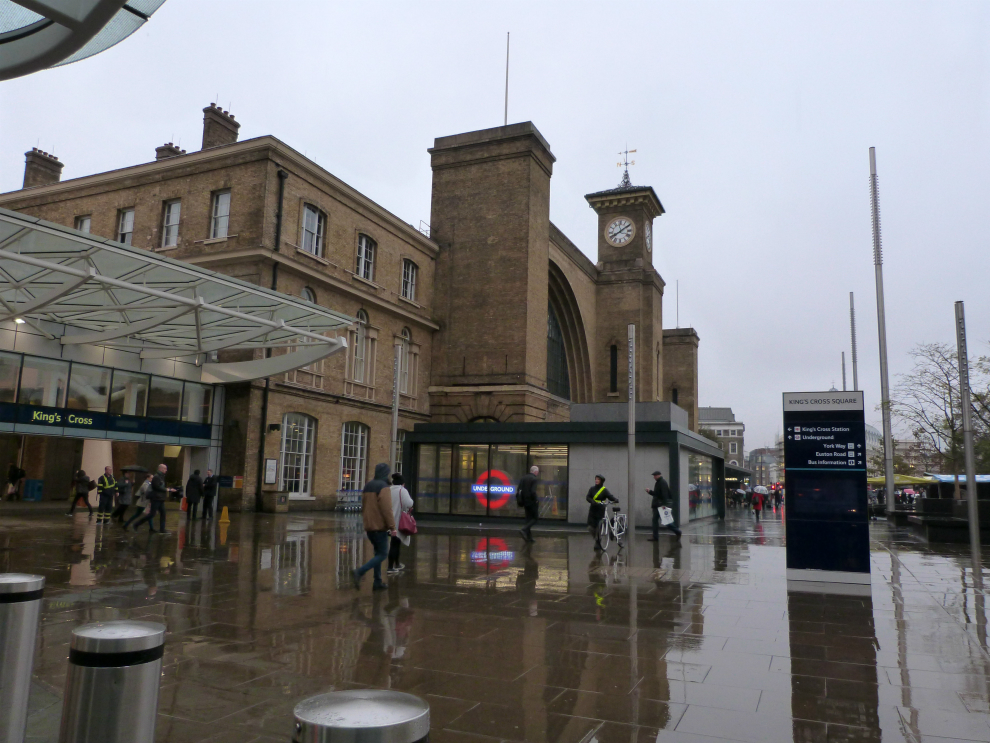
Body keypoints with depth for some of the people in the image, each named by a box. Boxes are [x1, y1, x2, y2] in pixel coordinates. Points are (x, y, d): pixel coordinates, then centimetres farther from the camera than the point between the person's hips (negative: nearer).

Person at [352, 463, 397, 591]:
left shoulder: (368, 486, 13)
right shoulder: (384, 487, -14)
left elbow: (363, 507, 18)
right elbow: (387, 509, -19)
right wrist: (392, 526, -15)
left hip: (369, 526, 9)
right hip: (380, 526, -9)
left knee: (378, 552, 15)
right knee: (383, 553, -3)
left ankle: (378, 582, 15)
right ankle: (360, 572, -17)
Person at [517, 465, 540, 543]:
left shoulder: (522, 478, 9)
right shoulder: (534, 479, -14)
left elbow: (519, 491, 9)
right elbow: (533, 492, -23)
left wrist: (521, 501, 13)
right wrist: (536, 500, -10)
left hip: (525, 501, 7)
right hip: (532, 502, -7)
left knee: (529, 518, 13)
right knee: (535, 517, 4)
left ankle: (529, 537, 13)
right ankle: (524, 529, -14)